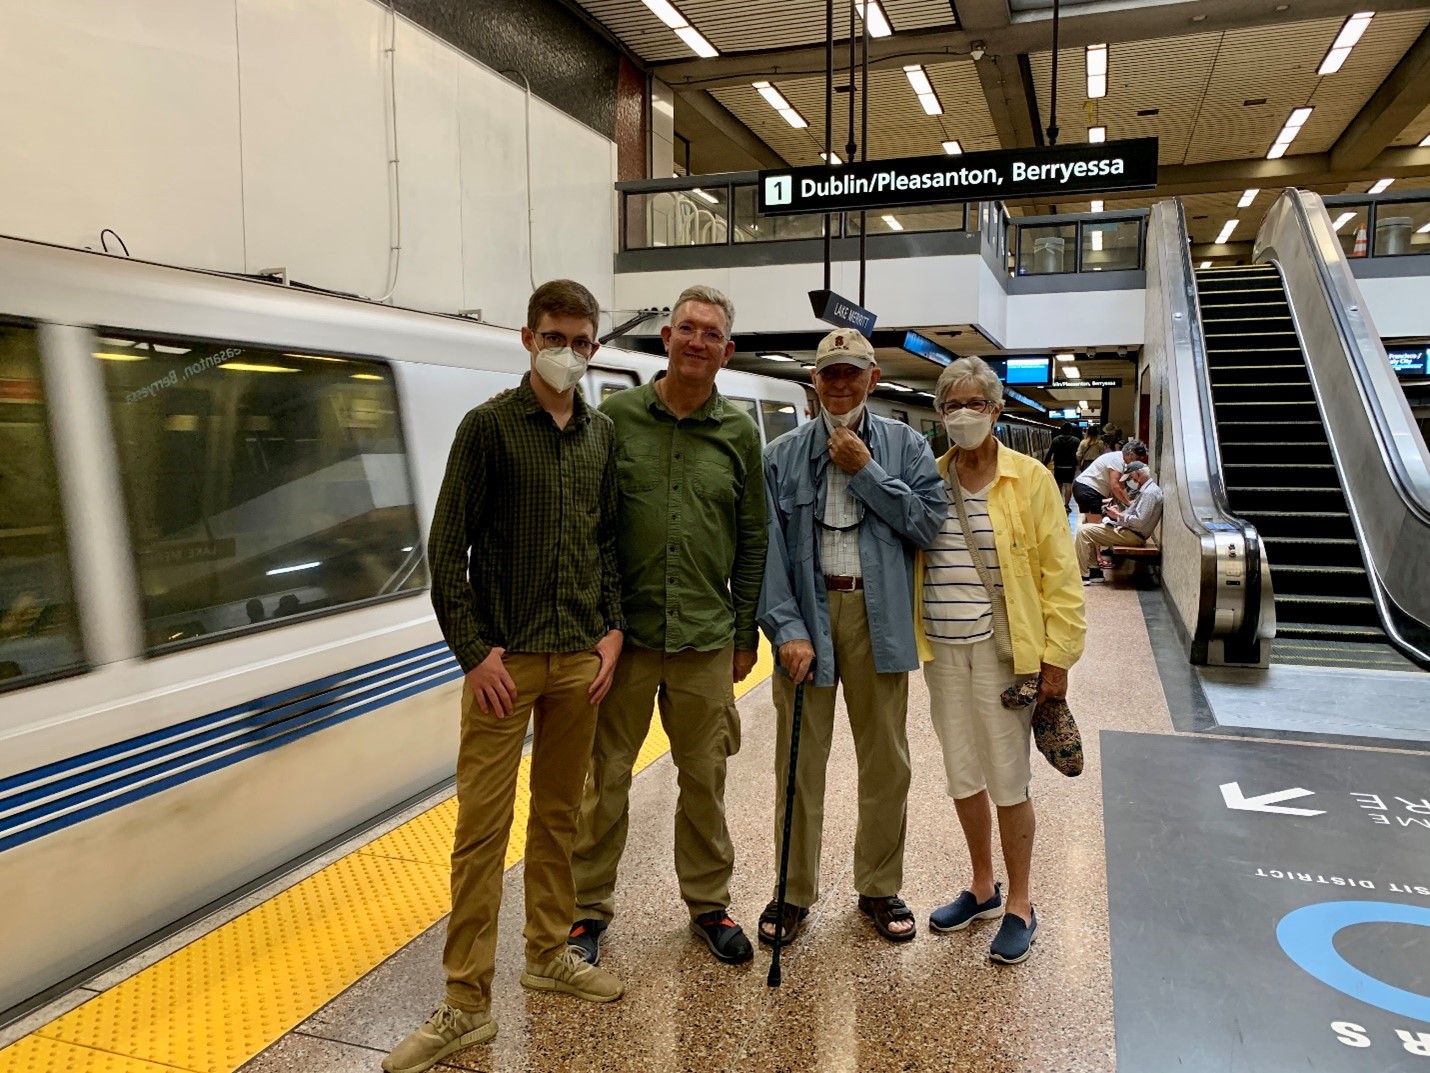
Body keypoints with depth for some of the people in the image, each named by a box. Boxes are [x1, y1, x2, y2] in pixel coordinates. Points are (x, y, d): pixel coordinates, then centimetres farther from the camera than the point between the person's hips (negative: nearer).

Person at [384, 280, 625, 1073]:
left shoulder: (600, 434, 9)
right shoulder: (489, 425, -6)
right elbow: (446, 547, -8)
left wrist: (611, 629, 4)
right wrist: (474, 650, -12)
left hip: (579, 659, 5)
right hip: (506, 660, -4)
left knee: (559, 814, 15)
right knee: (482, 829, 0)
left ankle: (549, 955, 32)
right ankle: (466, 1005, 11)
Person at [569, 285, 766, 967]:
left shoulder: (739, 432, 5)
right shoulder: (618, 415, 0)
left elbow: (752, 541, 8)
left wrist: (746, 634, 7)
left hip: (706, 641, 2)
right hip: (624, 631, -1)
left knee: (704, 778, 12)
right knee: (605, 776, 8)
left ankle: (709, 904, 30)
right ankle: (589, 909, 26)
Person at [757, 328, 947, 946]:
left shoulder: (906, 447, 5)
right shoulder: (782, 456, 2)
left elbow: (928, 523, -7)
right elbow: (768, 549, -3)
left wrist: (866, 471, -11)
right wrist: (786, 628, -12)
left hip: (878, 618, 1)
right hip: (806, 616, 0)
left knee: (886, 761, 11)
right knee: (799, 762, 7)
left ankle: (880, 888, 30)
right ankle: (794, 892, 24)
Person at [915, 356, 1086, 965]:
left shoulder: (1029, 479, -5)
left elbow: (1059, 573, -6)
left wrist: (1058, 656, -8)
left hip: (1004, 651, -4)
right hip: (942, 651, 4)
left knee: (1008, 780, 5)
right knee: (962, 776, 14)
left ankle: (1020, 904, 24)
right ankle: (982, 887, 34)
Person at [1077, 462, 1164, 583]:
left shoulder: (1149, 493, -19)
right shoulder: (1148, 489, 15)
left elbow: (1139, 521, -26)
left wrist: (1118, 516, -14)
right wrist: (1121, 511, 6)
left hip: (1132, 535, -11)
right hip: (1129, 530, 11)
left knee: (1084, 531, -16)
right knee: (1089, 532, 16)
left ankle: (1083, 575, -13)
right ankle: (1094, 570, 11)